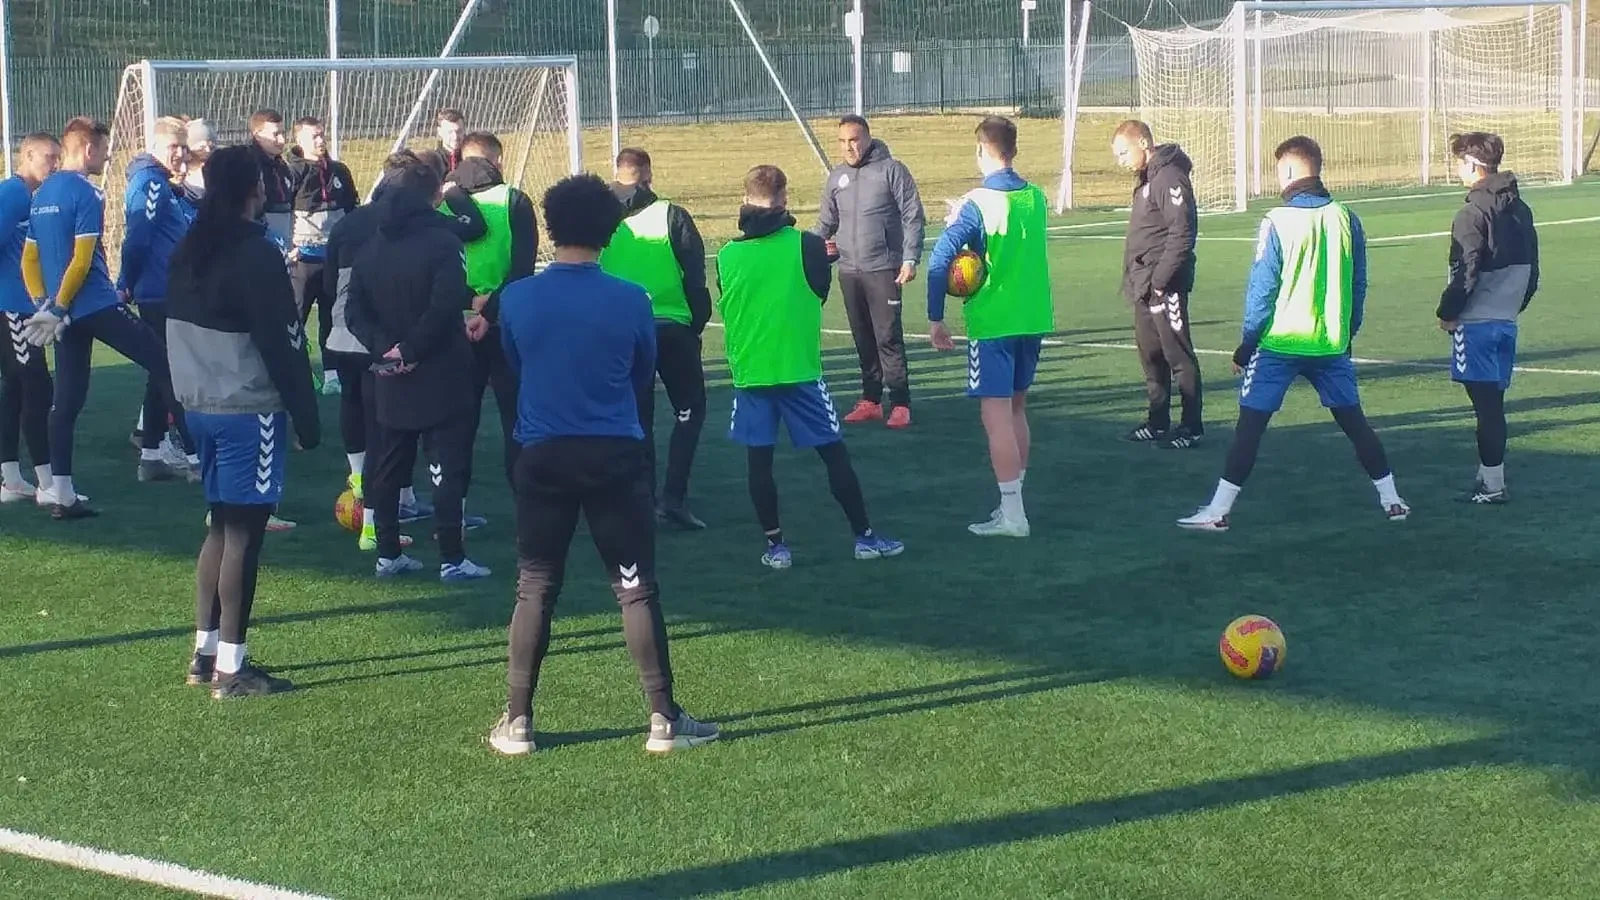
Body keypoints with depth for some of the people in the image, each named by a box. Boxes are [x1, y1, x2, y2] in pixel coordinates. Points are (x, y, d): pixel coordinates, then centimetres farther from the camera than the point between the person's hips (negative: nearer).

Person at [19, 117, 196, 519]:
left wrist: (44, 305, 9)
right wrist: (57, 308, -13)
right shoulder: (86, 195, -11)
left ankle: (63, 496, 6)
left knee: (67, 400, 8)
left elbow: (29, 258, 15)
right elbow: (82, 261, -18)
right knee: (165, 366, 0)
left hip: (67, 313, 8)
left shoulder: (41, 195, 14)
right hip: (98, 307, -8)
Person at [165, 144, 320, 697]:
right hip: (248, 409, -8)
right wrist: (306, 417, -11)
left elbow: (179, 329, 14)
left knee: (220, 526, 17)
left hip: (199, 403, 8)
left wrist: (188, 398, 19)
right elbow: (283, 342, -16)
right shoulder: (257, 255, -15)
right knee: (243, 532, -4)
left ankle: (205, 654, 21)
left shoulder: (189, 251, 10)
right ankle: (231, 669, -2)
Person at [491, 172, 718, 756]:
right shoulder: (630, 301, -8)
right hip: (615, 457, -1)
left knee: (535, 590, 10)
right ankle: (663, 719, 9)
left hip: (543, 457, 1)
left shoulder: (517, 299, -6)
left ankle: (516, 722, 12)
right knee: (637, 587, 6)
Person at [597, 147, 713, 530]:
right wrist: (698, 322, 7)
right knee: (690, 410, 9)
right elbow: (695, 276, -5)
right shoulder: (672, 216, -6)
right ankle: (674, 496, -3)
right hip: (672, 327, -2)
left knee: (637, 417, 13)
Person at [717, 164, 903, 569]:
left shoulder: (727, 255, -4)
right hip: (799, 369, -1)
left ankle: (775, 545, 10)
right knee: (834, 453, 8)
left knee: (759, 459, 9)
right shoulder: (806, 246, -10)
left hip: (749, 372, 1)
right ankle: (865, 536, 13)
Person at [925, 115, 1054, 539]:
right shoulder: (1036, 198, 4)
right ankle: (1013, 501, 24)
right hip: (1034, 318, 7)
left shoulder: (976, 205, -14)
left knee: (996, 415, -3)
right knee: (1016, 409, 18)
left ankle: (1012, 514, -4)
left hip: (992, 323, -7)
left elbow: (940, 261, -20)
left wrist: (935, 319, -12)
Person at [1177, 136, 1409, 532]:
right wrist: (1347, 335, 20)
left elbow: (1262, 289, -10)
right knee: (1353, 420, 15)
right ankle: (1391, 500, 20)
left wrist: (1247, 345, -2)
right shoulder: (1346, 218, 2)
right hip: (1331, 344, 4)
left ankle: (1219, 510, -1)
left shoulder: (1277, 221, -12)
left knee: (1250, 424, 0)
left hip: (1279, 343, -4)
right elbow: (1358, 286, 8)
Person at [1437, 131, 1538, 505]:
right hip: (1507, 320, 8)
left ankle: (1493, 484, -1)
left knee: (1486, 403, -4)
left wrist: (1448, 313, -6)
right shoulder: (1520, 210, 10)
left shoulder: (1474, 214, -15)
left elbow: (1465, 273, -18)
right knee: (1493, 401, 14)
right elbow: (1532, 269, 14)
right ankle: (1488, 473, 20)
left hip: (1476, 321, -8)